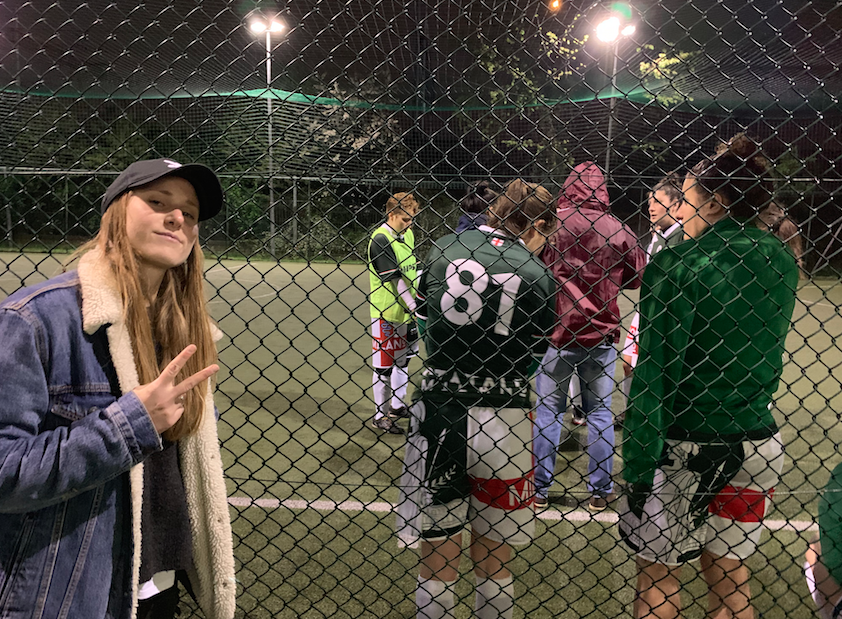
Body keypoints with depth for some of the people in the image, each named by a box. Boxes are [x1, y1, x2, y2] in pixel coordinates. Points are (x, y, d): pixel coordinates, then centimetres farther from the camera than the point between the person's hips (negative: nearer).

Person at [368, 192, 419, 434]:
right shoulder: (380, 239, -17)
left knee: (402, 360, 19)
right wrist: (413, 307, -28)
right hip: (386, 313, -8)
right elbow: (395, 279, -23)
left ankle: (397, 406, 35)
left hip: (406, 311, 8)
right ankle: (380, 416, 16)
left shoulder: (407, 234, 8)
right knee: (384, 366, 3)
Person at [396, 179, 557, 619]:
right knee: (493, 562, 18)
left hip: (437, 412, 1)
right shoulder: (536, 275, -4)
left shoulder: (444, 250, 1)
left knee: (436, 561, 15)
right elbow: (529, 360, 0)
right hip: (501, 423, -1)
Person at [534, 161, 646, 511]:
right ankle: (600, 491, 22)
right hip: (600, 335, 2)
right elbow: (636, 278, 7)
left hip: (554, 330, -1)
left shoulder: (550, 223, -9)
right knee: (600, 413, 13)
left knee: (546, 410, 10)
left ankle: (539, 488, 18)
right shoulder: (619, 231, -2)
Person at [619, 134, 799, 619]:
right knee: (730, 577, 21)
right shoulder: (782, 261, 1)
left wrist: (638, 468, -14)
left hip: (684, 447, -5)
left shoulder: (676, 265, -15)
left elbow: (655, 376, -18)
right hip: (758, 446, 6)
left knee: (658, 575, 13)